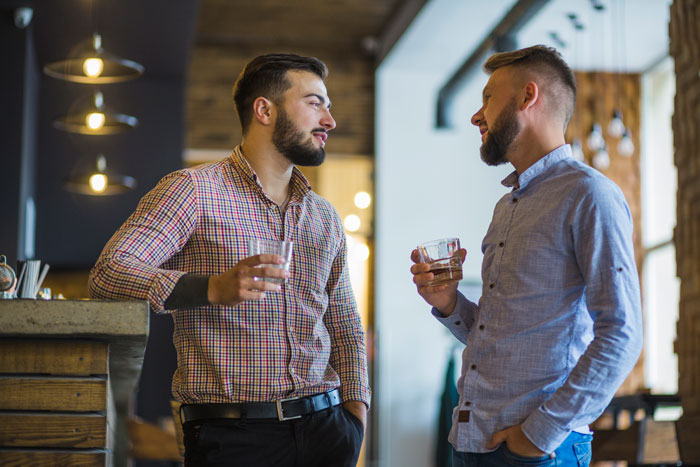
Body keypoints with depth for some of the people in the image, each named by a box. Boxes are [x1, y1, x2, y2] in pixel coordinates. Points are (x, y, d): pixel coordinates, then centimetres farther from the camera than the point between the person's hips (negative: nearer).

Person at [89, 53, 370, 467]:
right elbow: (109, 272, -14)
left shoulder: (325, 217, 16)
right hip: (232, 433, -5)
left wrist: (356, 415, 5)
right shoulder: (193, 190, -3)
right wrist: (212, 288, -28)